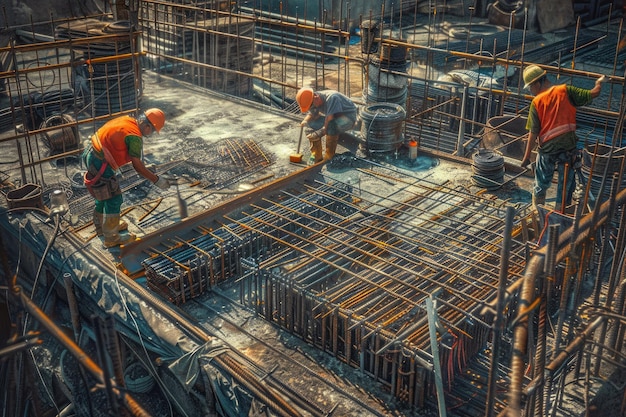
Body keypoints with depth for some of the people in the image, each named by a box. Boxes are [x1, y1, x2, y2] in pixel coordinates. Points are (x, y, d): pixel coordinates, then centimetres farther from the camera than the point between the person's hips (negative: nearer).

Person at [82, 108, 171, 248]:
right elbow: (138, 166, -17)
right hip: (100, 164, -10)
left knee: (104, 194, 26)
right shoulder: (134, 137, -22)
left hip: (91, 154, 10)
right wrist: (157, 180, -8)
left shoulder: (127, 120, 4)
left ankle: (102, 226, 44)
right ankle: (111, 238, 12)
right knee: (113, 200, 1)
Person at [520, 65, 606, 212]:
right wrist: (599, 82, 18)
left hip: (547, 150, -1)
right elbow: (593, 94, -5)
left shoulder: (536, 102, -9)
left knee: (540, 186, 19)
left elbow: (533, 133, -11)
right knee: (565, 188, 15)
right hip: (569, 150, 1)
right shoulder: (565, 91, -6)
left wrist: (526, 157, -6)